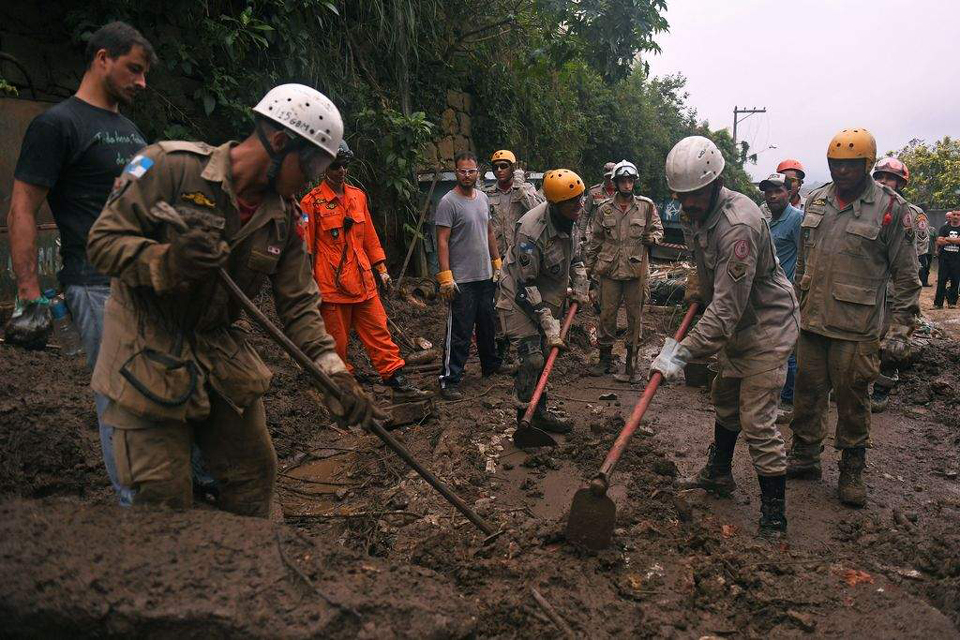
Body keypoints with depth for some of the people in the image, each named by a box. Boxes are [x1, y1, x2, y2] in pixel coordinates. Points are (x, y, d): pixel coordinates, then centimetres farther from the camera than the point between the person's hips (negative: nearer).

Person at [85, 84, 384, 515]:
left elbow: (298, 305, 0)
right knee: (164, 496, -4)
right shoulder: (172, 165, -15)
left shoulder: (283, 218, 1)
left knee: (255, 472, 12)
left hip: (221, 354, 6)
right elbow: (104, 241, -14)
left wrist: (334, 374, -10)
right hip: (148, 355, -5)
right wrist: (166, 263, -33)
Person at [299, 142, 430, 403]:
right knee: (337, 342, 5)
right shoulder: (312, 202, -6)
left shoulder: (358, 196, 12)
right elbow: (305, 247, -5)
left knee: (380, 333, 5)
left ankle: (398, 384, 9)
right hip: (332, 285, -5)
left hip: (363, 282, 5)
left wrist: (381, 268, 16)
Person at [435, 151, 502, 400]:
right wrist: (446, 276, -21)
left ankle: (491, 365, 38)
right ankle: (449, 380, 4)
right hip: (462, 279, -7)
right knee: (459, 332, -5)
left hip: (486, 276, 7)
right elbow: (442, 241, -16)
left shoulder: (483, 198, 10)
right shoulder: (449, 202, -13)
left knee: (488, 325, 21)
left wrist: (497, 262, 17)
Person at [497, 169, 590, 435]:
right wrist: (549, 325, -28)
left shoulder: (568, 221, -4)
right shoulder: (532, 231, -32)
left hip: (548, 299, 9)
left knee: (544, 356, 15)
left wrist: (579, 288, 6)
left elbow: (574, 257, 17)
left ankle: (539, 412, 29)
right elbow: (525, 285, -29)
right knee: (532, 359, -13)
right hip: (521, 301, -8)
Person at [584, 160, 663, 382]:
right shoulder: (604, 209, 6)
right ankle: (605, 359, 18)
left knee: (634, 317, 5)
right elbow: (594, 239, 11)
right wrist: (588, 266, 10)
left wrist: (652, 237, -11)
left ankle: (632, 363, 14)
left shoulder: (646, 206, 4)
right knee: (607, 314, 5)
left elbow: (658, 228, 13)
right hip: (609, 270, 1)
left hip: (636, 270, -1)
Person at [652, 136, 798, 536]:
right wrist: (701, 284, 16)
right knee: (725, 400, 22)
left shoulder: (738, 225, -32)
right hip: (737, 325, 10)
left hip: (767, 326, -10)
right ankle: (718, 474, 41)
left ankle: (774, 514, 4)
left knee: (757, 421, -9)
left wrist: (683, 353, -35)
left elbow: (726, 307, -34)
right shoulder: (694, 213, -2)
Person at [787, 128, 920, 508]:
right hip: (812, 320, 5)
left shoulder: (891, 208, -6)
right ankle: (804, 458, 29)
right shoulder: (816, 200, 9)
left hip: (856, 327, -4)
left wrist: (900, 330, -7)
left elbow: (906, 276, -4)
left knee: (852, 399, 6)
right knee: (808, 392, 13)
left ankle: (851, 472, 22)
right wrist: (796, 303, 20)